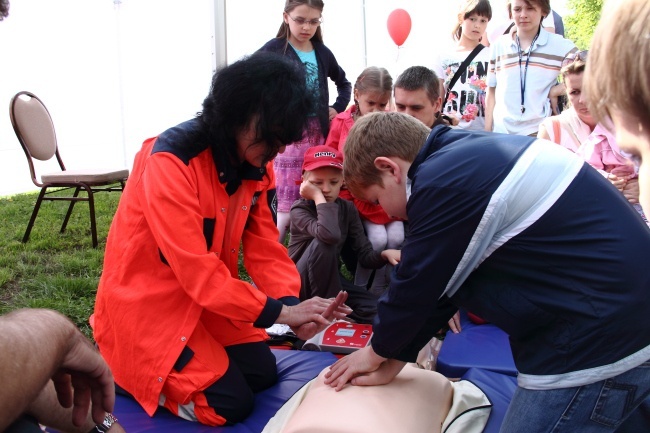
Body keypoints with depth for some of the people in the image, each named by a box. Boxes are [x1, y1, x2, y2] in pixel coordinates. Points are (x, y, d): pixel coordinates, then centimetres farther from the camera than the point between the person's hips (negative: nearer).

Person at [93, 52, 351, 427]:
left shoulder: (257, 164, -5)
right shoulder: (171, 162, -29)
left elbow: (265, 248, -5)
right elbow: (195, 270, -31)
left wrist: (293, 306, -23)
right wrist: (278, 312, -28)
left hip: (208, 298, 8)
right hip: (146, 302, -7)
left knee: (263, 373, 7)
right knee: (230, 403, -9)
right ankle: (128, 371, 10)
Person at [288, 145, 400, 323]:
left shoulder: (348, 208, -1)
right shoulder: (299, 209, -17)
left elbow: (365, 255, -8)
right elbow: (331, 235, -40)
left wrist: (384, 254, -30)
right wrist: (318, 196, -29)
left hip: (330, 281, 4)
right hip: (300, 284, -4)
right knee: (324, 243, -34)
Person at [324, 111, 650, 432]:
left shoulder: (445, 184, -21)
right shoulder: (470, 156, 10)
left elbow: (417, 285, -10)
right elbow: (439, 280, 13)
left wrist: (379, 351, 9)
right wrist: (393, 359, 16)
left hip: (597, 341, -10)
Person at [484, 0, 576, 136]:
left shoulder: (562, 47, 1)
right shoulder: (498, 46, 9)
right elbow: (492, 91, 11)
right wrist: (487, 131, 7)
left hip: (540, 133, -2)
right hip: (501, 132, 2)